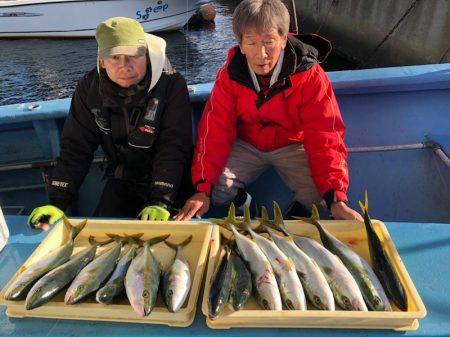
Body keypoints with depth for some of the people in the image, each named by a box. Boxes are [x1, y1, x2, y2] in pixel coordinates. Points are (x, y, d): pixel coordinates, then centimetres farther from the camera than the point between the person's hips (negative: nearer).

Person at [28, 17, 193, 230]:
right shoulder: (90, 88, -10)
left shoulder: (171, 85, -21)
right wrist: (58, 202, -15)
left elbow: (173, 148, -25)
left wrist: (161, 202, -34)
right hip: (122, 180, 3)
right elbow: (76, 147, -8)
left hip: (169, 179, -3)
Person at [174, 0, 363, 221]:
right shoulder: (229, 75, -15)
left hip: (293, 145, -1)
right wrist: (202, 189, -28)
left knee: (318, 197, -24)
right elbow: (215, 132, -17)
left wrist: (336, 199, -36)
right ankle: (246, 208, 10)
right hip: (246, 145, 2)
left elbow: (324, 139, -25)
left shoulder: (310, 76, -22)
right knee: (216, 191, -21)